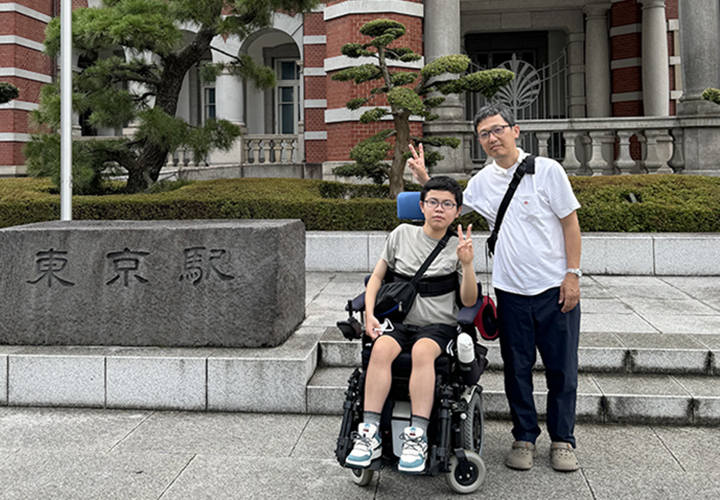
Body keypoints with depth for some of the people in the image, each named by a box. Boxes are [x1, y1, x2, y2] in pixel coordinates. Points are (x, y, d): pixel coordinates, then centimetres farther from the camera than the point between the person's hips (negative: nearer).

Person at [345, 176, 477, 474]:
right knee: (381, 347, -31)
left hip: (439, 325, -2)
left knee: (422, 350, -35)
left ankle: (417, 437, -36)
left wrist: (467, 264, -15)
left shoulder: (457, 247, 6)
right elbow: (377, 276, 16)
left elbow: (469, 301, 0)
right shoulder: (402, 234, 11)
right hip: (399, 321, 2)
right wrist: (369, 312, 0)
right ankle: (370, 433, -33)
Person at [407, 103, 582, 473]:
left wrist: (572, 275, -9)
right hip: (510, 291, 3)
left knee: (561, 369, 5)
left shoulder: (547, 169, -6)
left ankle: (563, 441, 21)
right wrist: (425, 179, 6)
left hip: (555, 288, -3)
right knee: (517, 369, 9)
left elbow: (570, 223, -4)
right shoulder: (482, 181, 6)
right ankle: (524, 438, 24)